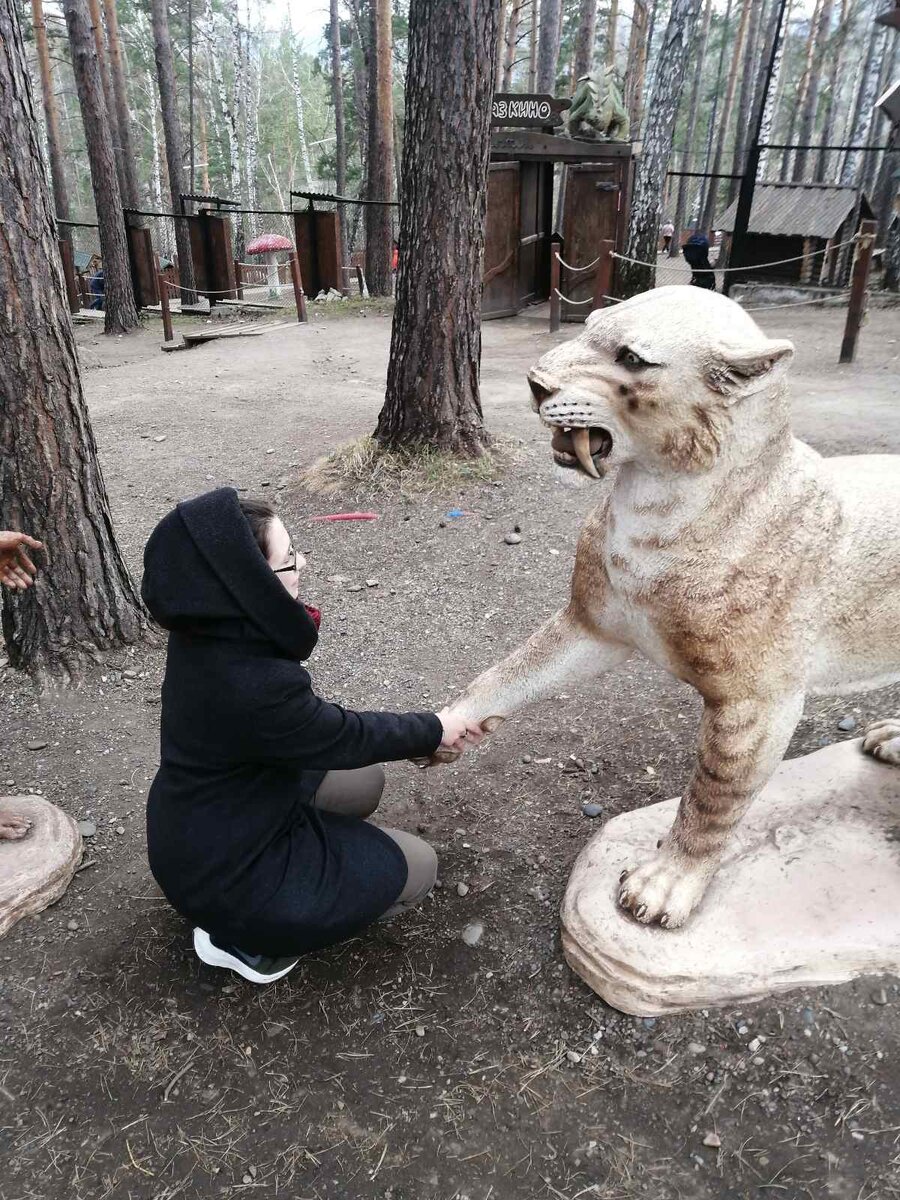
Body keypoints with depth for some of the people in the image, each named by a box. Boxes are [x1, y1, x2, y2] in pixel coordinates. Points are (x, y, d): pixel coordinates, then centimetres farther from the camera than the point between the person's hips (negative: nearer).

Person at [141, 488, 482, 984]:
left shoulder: (210, 636, -11)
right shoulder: (251, 686, -37)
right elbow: (346, 737, -18)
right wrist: (434, 730, -5)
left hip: (197, 834, 8)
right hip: (225, 876, -8)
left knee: (364, 781, 19)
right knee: (417, 866, 3)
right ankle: (247, 939, 5)